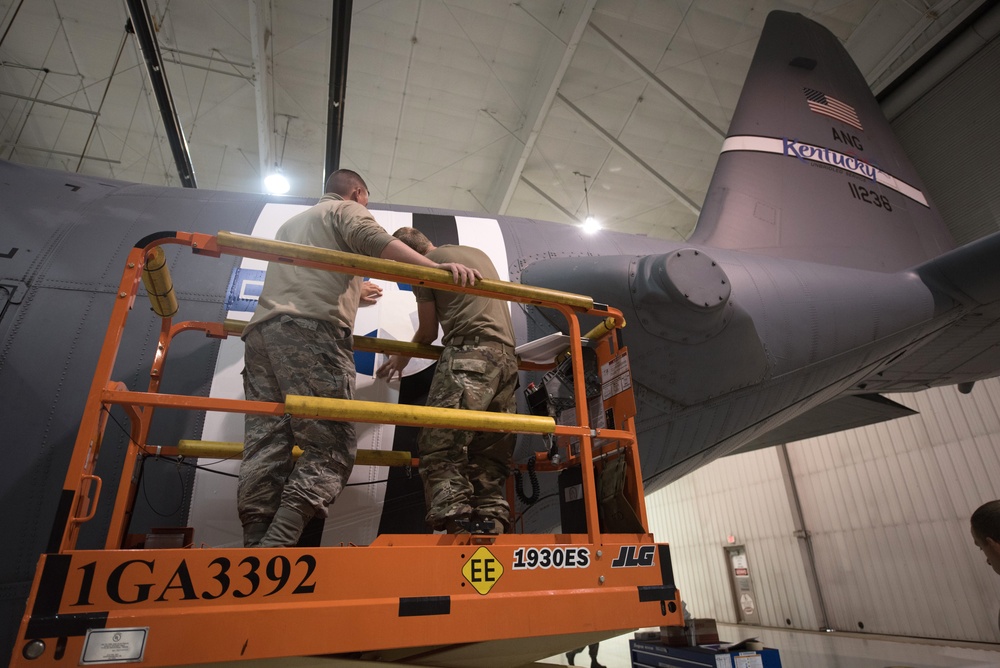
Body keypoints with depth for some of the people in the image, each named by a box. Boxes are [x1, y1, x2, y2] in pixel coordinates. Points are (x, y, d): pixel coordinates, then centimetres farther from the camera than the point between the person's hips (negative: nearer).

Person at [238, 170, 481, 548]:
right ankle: (278, 544, -26)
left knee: (264, 447, -3)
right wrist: (437, 268, -19)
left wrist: (350, 293, 67)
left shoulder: (289, 224, 41)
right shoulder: (348, 210, 18)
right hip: (312, 330, -8)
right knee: (330, 449, -13)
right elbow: (373, 240, -7)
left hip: (261, 331, 8)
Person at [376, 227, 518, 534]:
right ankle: (491, 526, -2)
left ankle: (454, 523, -24)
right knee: (490, 452, 5)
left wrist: (403, 356, 33)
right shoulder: (479, 253, 29)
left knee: (441, 443, -13)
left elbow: (428, 332, 14)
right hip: (507, 357, 8)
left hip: (469, 352, -7)